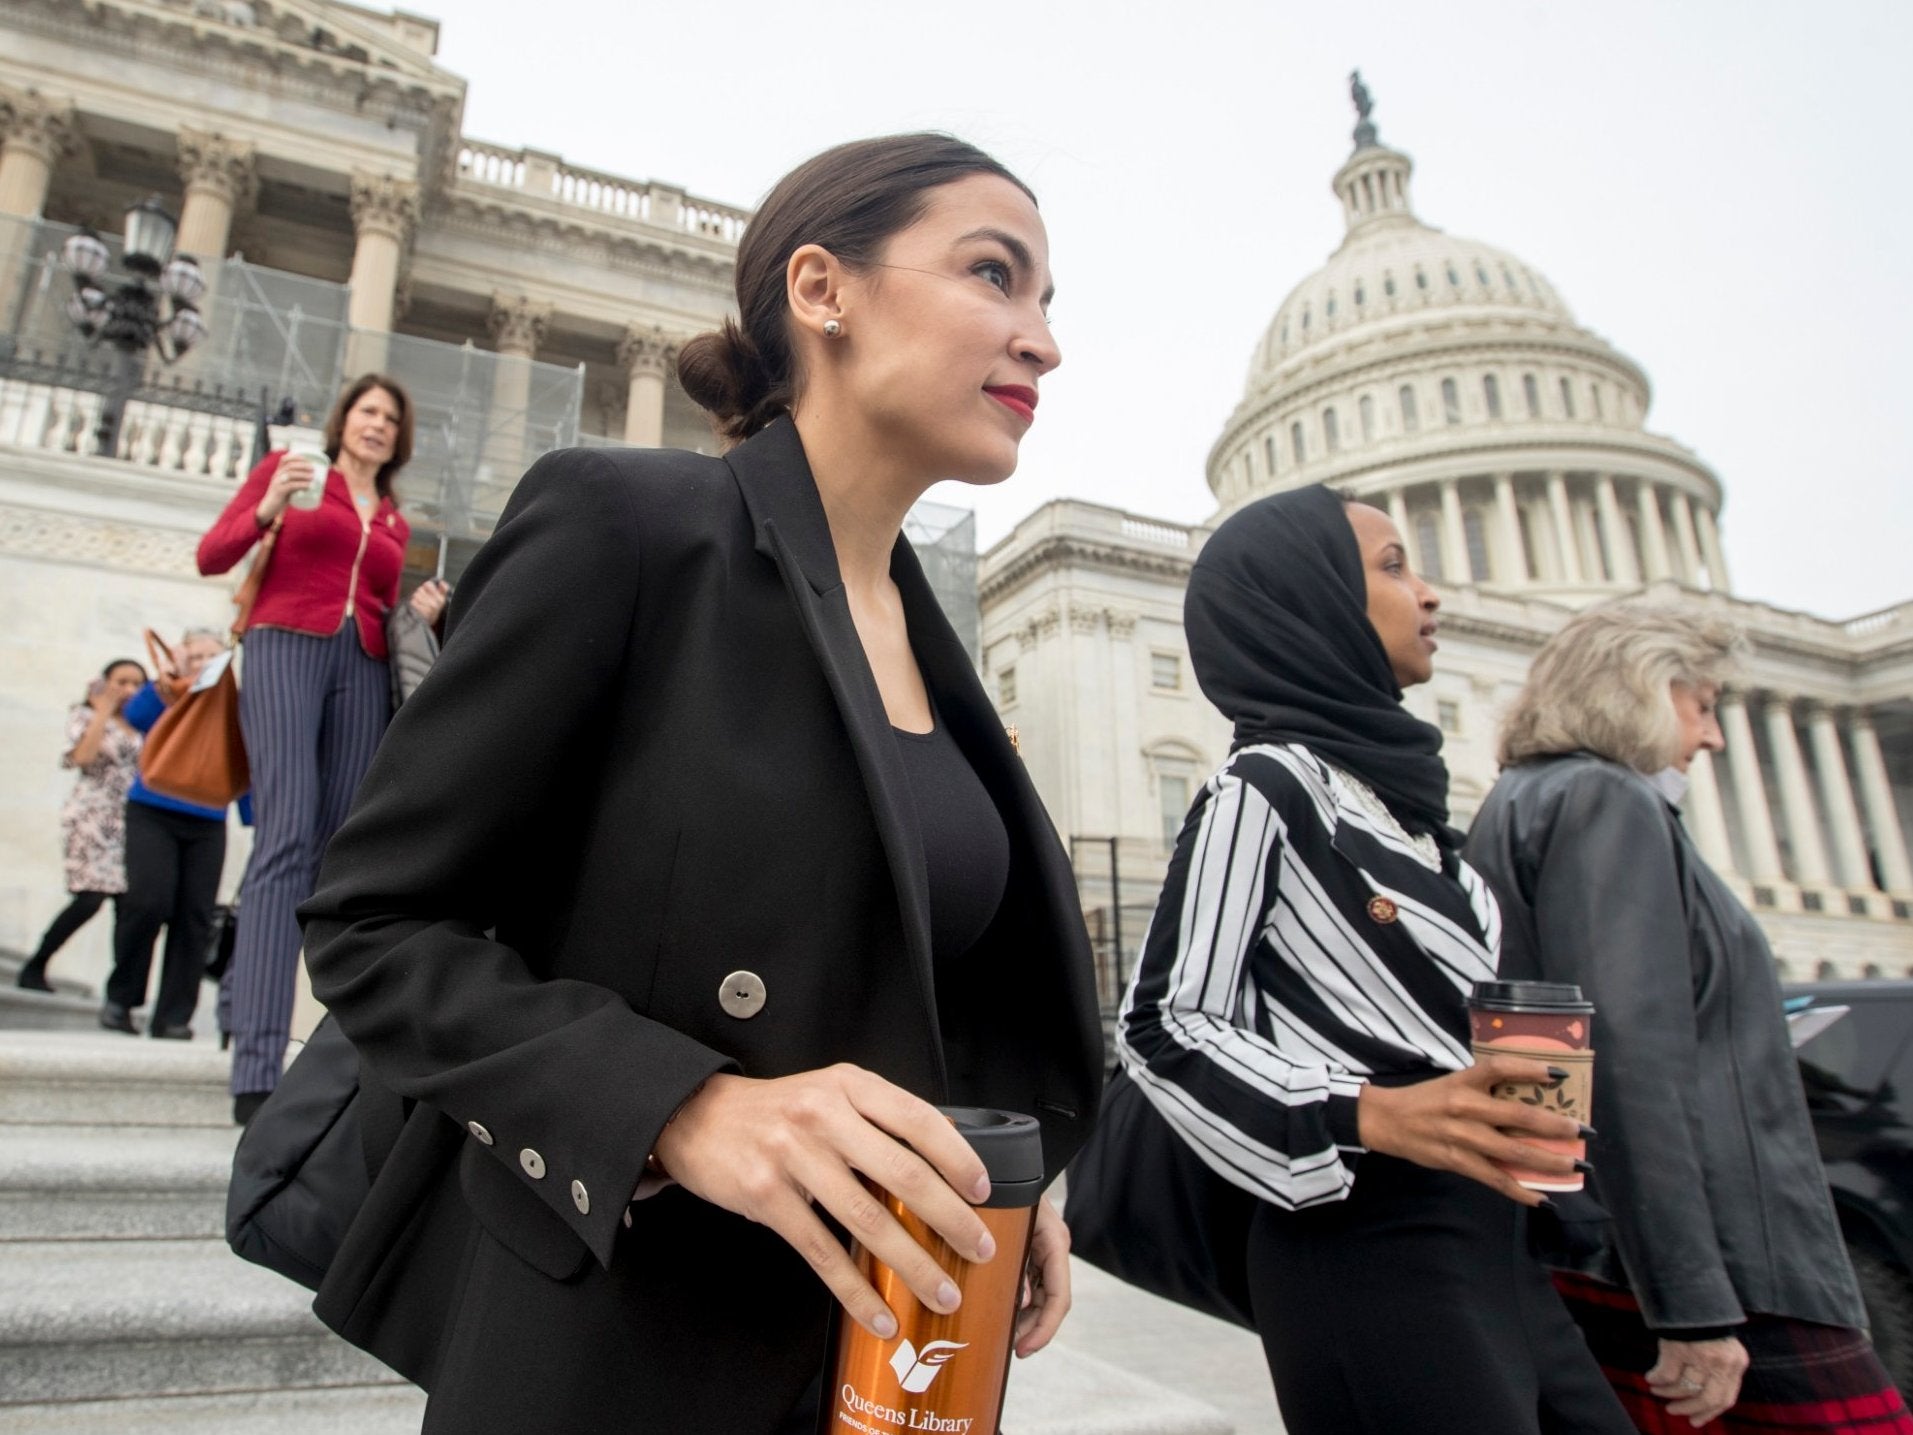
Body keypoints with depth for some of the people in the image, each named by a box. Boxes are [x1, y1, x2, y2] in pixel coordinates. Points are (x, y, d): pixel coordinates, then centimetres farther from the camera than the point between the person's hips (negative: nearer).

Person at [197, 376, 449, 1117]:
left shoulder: (395, 522, 22)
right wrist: (268, 509, -12)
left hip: (362, 668, 5)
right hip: (285, 646, -4)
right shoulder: (286, 466, 13)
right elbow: (212, 555, 5)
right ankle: (257, 1070, -26)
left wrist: (416, 616, 0)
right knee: (288, 838, -21)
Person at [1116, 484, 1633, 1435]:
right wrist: (1371, 1114, -25)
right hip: (1368, 1251, -8)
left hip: (1487, 1237, 8)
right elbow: (1161, 1026, -16)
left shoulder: (1393, 783, 13)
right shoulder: (1264, 785, -12)